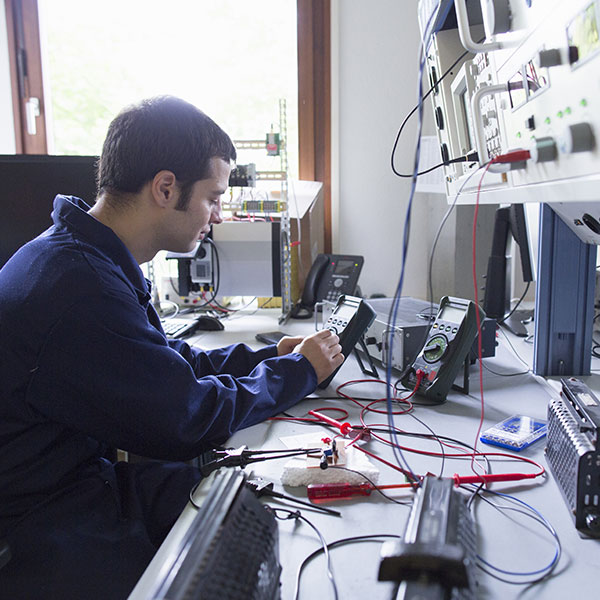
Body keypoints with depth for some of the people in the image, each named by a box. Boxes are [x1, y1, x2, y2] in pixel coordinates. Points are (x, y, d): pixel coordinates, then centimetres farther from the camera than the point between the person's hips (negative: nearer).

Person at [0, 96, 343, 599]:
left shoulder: (92, 258, 3)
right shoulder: (78, 285, -29)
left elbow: (165, 362, 12)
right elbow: (185, 420, -22)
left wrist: (268, 357, 5)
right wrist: (297, 371, -8)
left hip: (86, 477, 9)